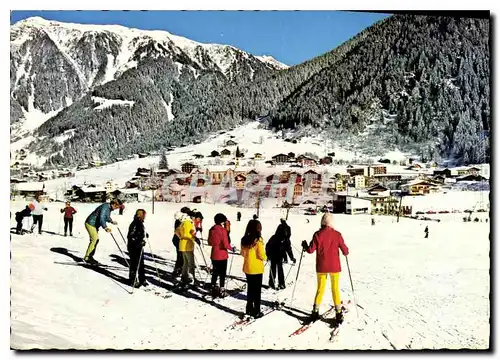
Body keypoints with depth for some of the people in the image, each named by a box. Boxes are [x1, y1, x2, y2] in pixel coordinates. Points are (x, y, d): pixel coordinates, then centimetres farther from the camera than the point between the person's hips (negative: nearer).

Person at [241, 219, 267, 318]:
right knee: (257, 290, 6)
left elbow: (243, 253, 8)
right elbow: (261, 255, -18)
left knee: (250, 288, 18)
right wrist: (265, 258, 2)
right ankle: (256, 311, 11)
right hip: (257, 269, -6)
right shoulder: (258, 240, -19)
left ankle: (249, 309, 26)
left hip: (247, 268, 6)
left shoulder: (245, 239, -1)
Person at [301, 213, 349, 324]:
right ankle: (338, 313, 12)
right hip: (334, 266, 0)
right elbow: (345, 250, -4)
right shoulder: (337, 234, -7)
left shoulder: (318, 234, -9)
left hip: (321, 267, 0)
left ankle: (315, 311, 14)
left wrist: (305, 245, 12)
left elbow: (311, 250, -8)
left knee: (320, 289, 13)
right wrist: (346, 252, 19)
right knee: (335, 289, 12)